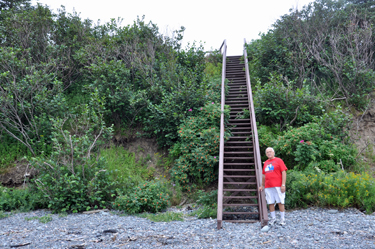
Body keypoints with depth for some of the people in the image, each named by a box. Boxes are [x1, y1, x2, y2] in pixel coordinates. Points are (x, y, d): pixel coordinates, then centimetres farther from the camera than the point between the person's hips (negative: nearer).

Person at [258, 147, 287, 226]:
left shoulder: (278, 160, 1)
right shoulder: (266, 163, 17)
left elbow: (283, 172, -4)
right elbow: (264, 175, 23)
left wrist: (283, 184, -12)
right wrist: (262, 185, 23)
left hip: (278, 186, -5)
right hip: (268, 187, 5)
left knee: (280, 202, 0)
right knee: (270, 203, 5)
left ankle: (282, 219, 10)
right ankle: (273, 218, 16)